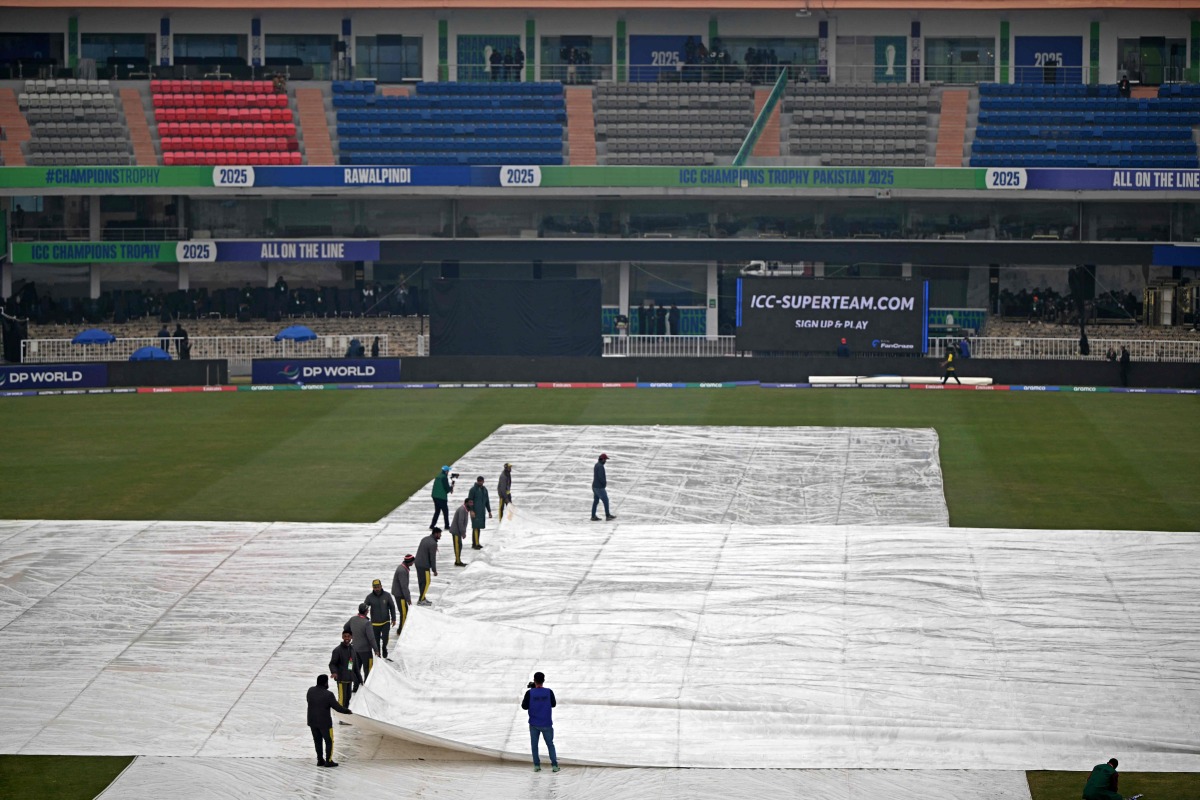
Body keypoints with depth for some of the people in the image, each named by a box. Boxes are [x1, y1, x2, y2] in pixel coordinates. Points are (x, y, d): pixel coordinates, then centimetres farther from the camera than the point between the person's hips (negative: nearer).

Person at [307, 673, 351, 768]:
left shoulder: (311, 691, -4)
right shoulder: (328, 694, -20)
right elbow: (338, 708, -16)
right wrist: (348, 711, 2)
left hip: (312, 721, 5)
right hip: (324, 722, -5)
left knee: (317, 741, 17)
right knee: (329, 741, 9)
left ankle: (320, 760, 22)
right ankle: (328, 761, 10)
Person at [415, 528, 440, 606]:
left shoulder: (425, 539, 9)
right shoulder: (433, 544, -19)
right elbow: (432, 558, -18)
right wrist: (434, 570, -10)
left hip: (418, 563, 8)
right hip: (424, 565, -8)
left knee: (421, 581, 15)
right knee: (426, 582, 1)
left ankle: (422, 598, 22)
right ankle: (421, 600, 4)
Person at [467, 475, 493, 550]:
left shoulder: (484, 489, 14)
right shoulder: (473, 489, -6)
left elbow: (487, 501, 21)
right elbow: (470, 501, -9)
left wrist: (489, 511, 20)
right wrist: (471, 510, -19)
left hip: (482, 512, 6)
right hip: (475, 512, -6)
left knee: (478, 527, 8)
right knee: (476, 527, -10)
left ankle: (476, 543, 13)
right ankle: (475, 544, -11)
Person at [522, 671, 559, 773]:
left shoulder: (529, 693, -12)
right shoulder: (549, 692, -10)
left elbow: (524, 706, -6)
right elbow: (553, 704, 3)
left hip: (534, 723, -1)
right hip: (547, 724, 1)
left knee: (534, 745, 13)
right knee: (550, 744, 13)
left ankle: (537, 765, 11)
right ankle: (554, 765, 8)